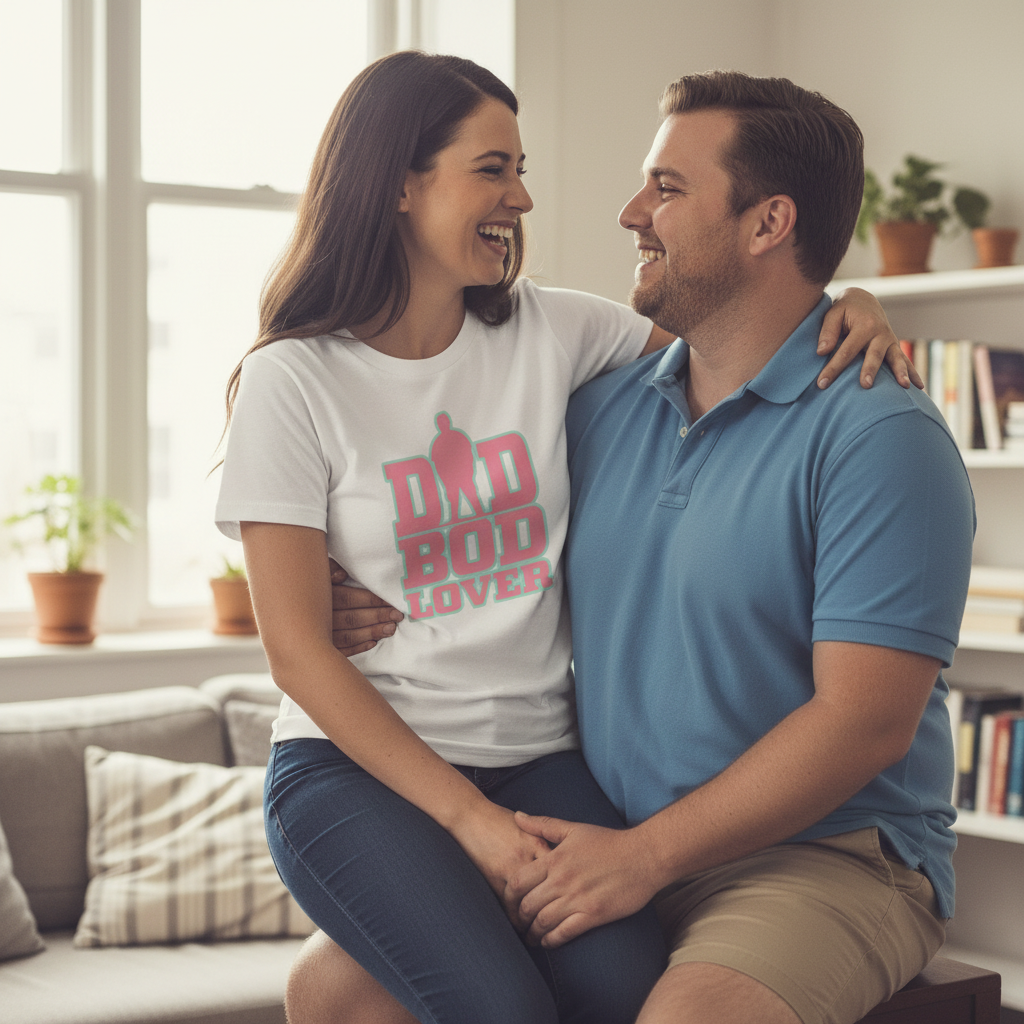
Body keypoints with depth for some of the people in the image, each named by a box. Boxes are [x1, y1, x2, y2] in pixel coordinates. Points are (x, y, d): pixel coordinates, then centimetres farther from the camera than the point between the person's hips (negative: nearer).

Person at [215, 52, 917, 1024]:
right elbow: (299, 652, -7)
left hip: (535, 756, 4)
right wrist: (465, 816, -14)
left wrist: (845, 307, -5)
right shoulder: (293, 382, -4)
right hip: (355, 764, -4)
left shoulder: (552, 332, 7)